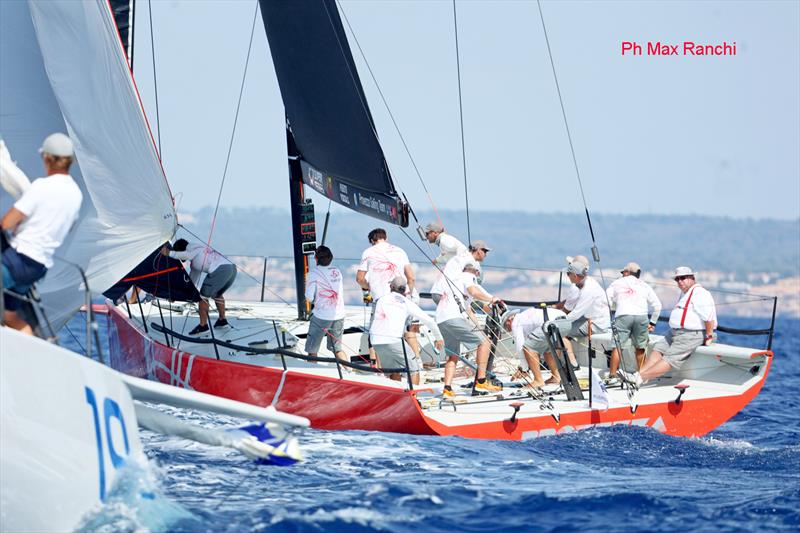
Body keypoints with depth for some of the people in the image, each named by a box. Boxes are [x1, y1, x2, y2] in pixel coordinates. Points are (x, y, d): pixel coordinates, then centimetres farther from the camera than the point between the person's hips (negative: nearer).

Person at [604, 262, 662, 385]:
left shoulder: (616, 283, 19)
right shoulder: (644, 286, 21)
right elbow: (657, 305, 18)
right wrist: (652, 322, 25)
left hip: (623, 316, -2)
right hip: (641, 316, 2)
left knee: (617, 346, -3)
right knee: (640, 348, 11)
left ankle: (612, 376, -9)